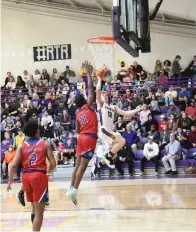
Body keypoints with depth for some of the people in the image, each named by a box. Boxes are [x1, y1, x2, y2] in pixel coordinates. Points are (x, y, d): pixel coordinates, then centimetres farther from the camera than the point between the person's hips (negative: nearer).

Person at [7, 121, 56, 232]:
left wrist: (11, 180, 11)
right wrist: (48, 171, 19)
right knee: (39, 212, -3)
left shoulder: (22, 146, 8)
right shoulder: (45, 144, 3)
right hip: (39, 176, -4)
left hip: (26, 177, 4)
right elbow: (53, 164, -2)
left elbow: (13, 165, 0)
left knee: (34, 209, 23)